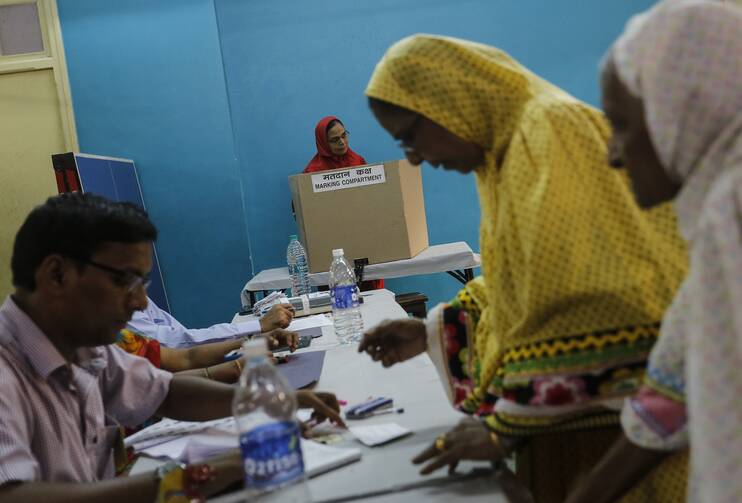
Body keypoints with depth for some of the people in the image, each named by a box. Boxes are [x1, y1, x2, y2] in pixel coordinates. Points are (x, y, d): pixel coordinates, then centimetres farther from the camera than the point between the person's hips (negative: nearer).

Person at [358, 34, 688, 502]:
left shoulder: (550, 131, -18)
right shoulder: (510, 146, 9)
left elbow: (579, 302, -23)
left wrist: (508, 425, -18)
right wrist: (433, 332, 7)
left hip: (599, 409, -8)